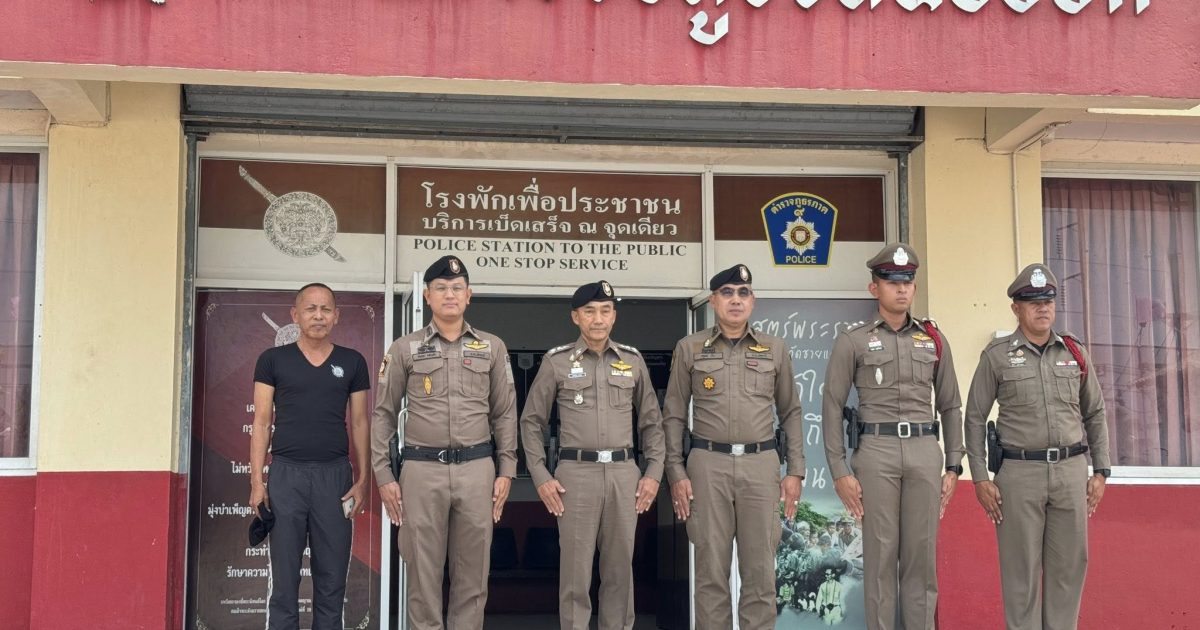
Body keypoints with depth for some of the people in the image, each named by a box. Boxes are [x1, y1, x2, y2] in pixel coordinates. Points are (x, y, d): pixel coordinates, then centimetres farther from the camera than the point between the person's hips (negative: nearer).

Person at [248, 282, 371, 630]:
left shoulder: (352, 362, 8)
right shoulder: (272, 360, 5)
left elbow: (359, 423, 9)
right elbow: (262, 422, 3)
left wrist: (362, 479, 1)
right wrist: (257, 480, -4)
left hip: (335, 474, 1)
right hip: (286, 473, -1)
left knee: (332, 575, 5)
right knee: (284, 575, 3)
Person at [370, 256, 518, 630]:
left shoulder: (492, 347, 9)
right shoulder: (404, 349, 5)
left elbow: (505, 414, 10)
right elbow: (383, 414, 6)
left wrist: (506, 471, 4)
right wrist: (383, 475, 0)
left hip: (477, 469, 1)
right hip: (422, 470, -1)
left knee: (472, 575, 6)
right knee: (423, 572, 4)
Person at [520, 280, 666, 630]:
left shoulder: (633, 360, 8)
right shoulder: (556, 361, 1)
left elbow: (652, 421, 13)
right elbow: (532, 421, 5)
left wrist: (653, 473, 4)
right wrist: (541, 477, -2)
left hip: (624, 473, 2)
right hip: (576, 473, -2)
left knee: (620, 568, 8)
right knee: (575, 570, 1)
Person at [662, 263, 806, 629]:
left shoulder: (775, 349, 9)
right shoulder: (689, 349, 5)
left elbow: (791, 413, 11)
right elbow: (674, 415, 6)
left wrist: (795, 471, 4)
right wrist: (676, 473, -1)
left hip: (761, 464, 1)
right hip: (708, 464, -1)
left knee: (760, 569, 2)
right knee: (711, 569, 2)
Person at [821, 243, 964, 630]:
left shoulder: (934, 340, 12)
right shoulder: (852, 341, 3)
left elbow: (950, 407, 14)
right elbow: (832, 407, 0)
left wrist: (953, 466, 7)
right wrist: (839, 472, -6)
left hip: (925, 451, 3)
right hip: (876, 451, -2)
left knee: (922, 554, 5)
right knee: (880, 554, 1)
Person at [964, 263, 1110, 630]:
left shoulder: (1075, 353, 7)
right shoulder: (996, 356, -2)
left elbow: (1095, 414, 13)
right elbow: (975, 418, 1)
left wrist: (1100, 472, 6)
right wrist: (980, 479, -5)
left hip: (1070, 471, 3)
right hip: (1019, 473, -3)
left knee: (1069, 564, 6)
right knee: (1021, 568, 1)